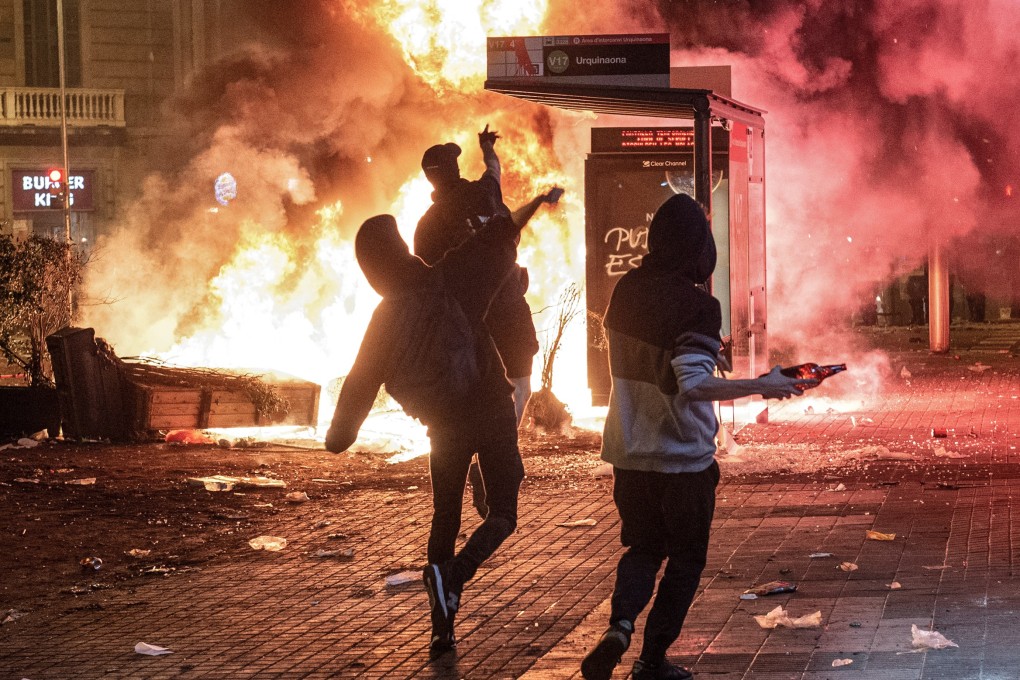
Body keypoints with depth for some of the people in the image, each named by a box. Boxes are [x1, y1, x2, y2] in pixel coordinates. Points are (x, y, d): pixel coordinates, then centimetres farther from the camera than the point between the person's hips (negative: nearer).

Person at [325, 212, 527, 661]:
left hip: (445, 427, 2)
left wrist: (339, 435, 15)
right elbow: (501, 237, -9)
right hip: (492, 413, -2)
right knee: (502, 515, 6)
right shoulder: (449, 282, -12)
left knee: (445, 518, 17)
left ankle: (442, 627, 12)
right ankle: (454, 572, -23)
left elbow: (361, 381, 2)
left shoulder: (386, 318, -4)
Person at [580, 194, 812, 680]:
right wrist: (761, 386, -27)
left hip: (630, 455, 5)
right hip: (683, 458, -5)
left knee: (642, 547, 20)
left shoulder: (626, 292, 0)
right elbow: (693, 385, -29)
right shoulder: (696, 306, -20)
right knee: (686, 558, 13)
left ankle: (619, 624, -6)